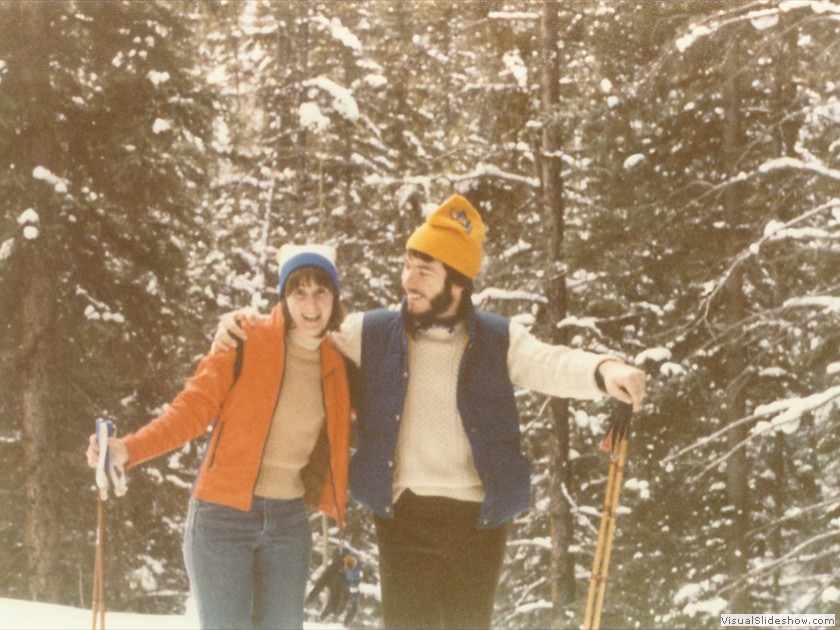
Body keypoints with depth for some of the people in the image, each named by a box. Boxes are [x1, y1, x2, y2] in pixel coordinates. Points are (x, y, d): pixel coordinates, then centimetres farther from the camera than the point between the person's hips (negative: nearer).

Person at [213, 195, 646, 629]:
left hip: (477, 518, 0)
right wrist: (246, 325, -5)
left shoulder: (498, 341, 3)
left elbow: (554, 365, -10)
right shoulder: (373, 334, 6)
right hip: (403, 516, 0)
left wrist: (604, 370, -31)